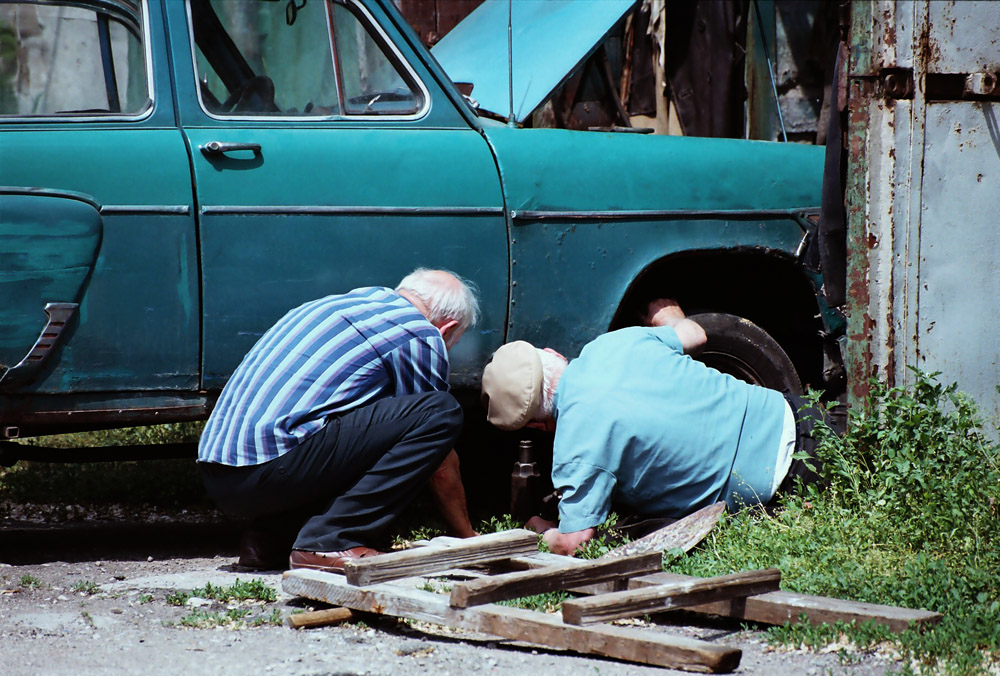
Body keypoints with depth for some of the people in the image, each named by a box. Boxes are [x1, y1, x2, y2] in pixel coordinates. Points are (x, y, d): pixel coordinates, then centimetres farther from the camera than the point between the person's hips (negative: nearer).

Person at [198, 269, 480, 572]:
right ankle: (330, 542, -10)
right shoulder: (421, 334, 3)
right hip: (274, 467, -9)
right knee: (439, 411, -7)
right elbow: (441, 468, 11)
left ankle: (268, 536, 13)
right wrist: (467, 537, 25)